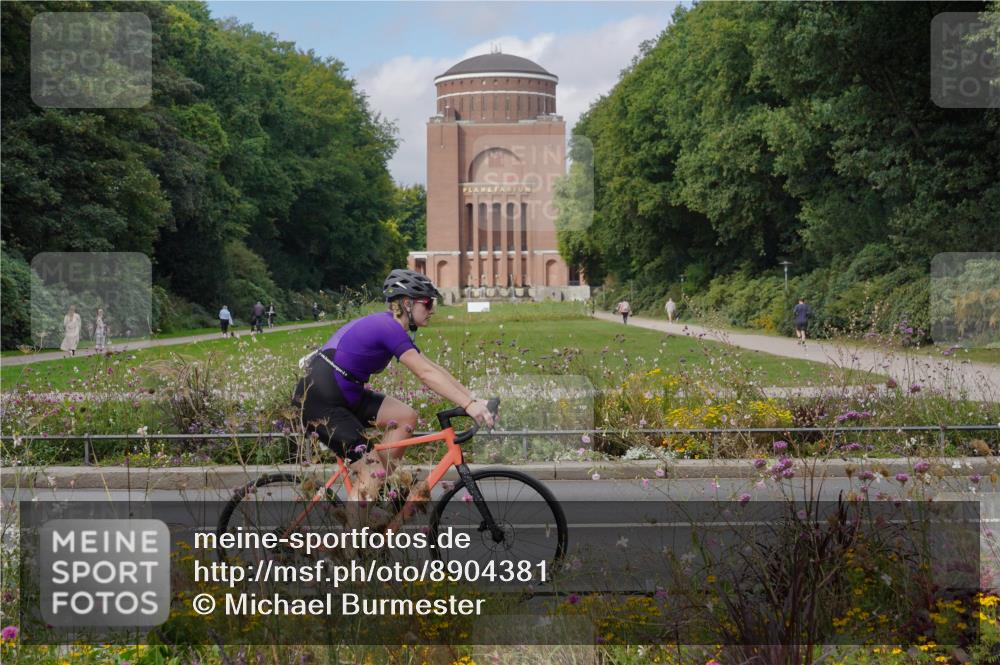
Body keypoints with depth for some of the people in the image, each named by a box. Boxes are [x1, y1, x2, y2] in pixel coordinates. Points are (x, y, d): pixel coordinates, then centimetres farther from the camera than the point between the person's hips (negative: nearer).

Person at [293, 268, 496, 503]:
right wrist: (469, 405, -30)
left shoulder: (388, 325, 11)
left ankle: (380, 488, 8)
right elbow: (427, 374, -26)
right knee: (373, 472, -12)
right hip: (319, 402, -10)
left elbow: (432, 368, 10)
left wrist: (474, 398, 3)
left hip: (343, 394, 10)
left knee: (406, 417, 3)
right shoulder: (390, 329, -18)